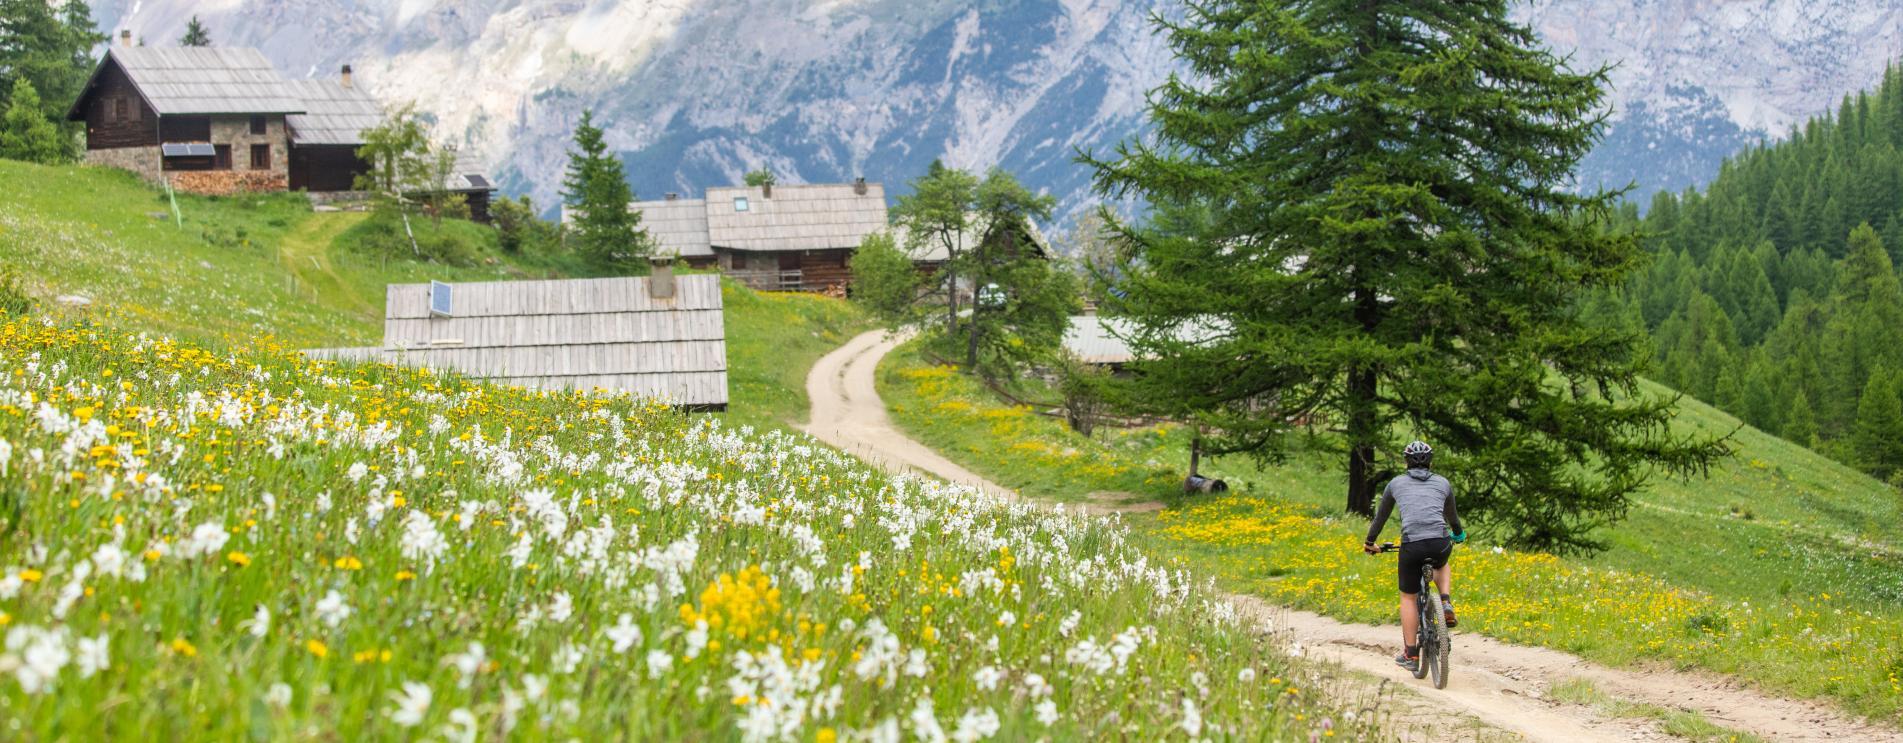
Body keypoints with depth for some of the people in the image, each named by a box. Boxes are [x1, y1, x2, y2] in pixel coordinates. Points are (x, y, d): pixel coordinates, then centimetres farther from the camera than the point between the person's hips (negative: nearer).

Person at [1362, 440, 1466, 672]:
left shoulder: (1396, 483, 18)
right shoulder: (1443, 483, 20)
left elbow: (1381, 516, 29)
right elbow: (1452, 515, 38)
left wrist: (1370, 542, 45)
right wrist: (1458, 534, 59)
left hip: (1411, 546, -1)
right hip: (1440, 544, 1)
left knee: (1408, 597, 17)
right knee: (1442, 564, 39)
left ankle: (1410, 654, 14)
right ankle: (1446, 603, 13)